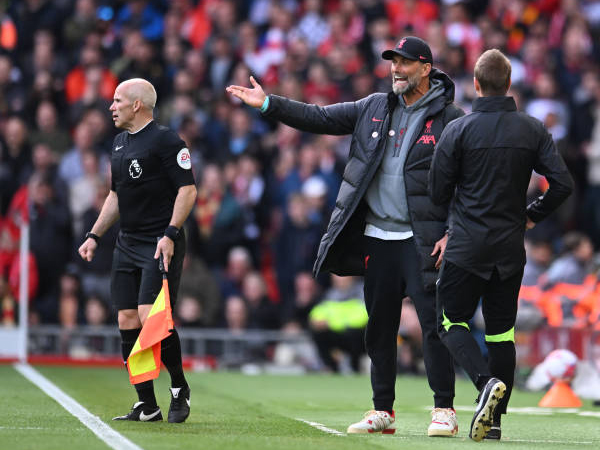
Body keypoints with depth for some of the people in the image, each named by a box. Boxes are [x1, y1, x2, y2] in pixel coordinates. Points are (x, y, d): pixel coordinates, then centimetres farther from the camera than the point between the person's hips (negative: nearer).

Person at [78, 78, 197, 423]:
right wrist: (95, 235, 20)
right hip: (127, 245, 8)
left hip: (161, 245, -8)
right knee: (128, 323, 2)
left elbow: (188, 190, -13)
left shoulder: (165, 141, -9)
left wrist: (170, 234, -21)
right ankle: (147, 407, 7)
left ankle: (179, 387, 4)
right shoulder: (120, 143, 17)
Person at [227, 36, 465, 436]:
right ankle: (382, 411, 17)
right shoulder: (374, 108, 12)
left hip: (422, 241, -5)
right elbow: (321, 118, 12)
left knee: (434, 324, -8)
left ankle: (444, 410, -3)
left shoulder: (450, 118, -4)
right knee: (380, 328, 9)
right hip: (377, 239, 6)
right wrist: (268, 103, 4)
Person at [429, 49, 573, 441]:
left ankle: (487, 381, -19)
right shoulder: (533, 130, 0)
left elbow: (438, 192, -6)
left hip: (466, 246, -3)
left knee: (453, 321, 8)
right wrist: (532, 215, 10)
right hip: (511, 248, 3)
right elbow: (563, 184, -5)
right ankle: (495, 418, 9)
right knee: (502, 330, 11)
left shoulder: (458, 130, -8)